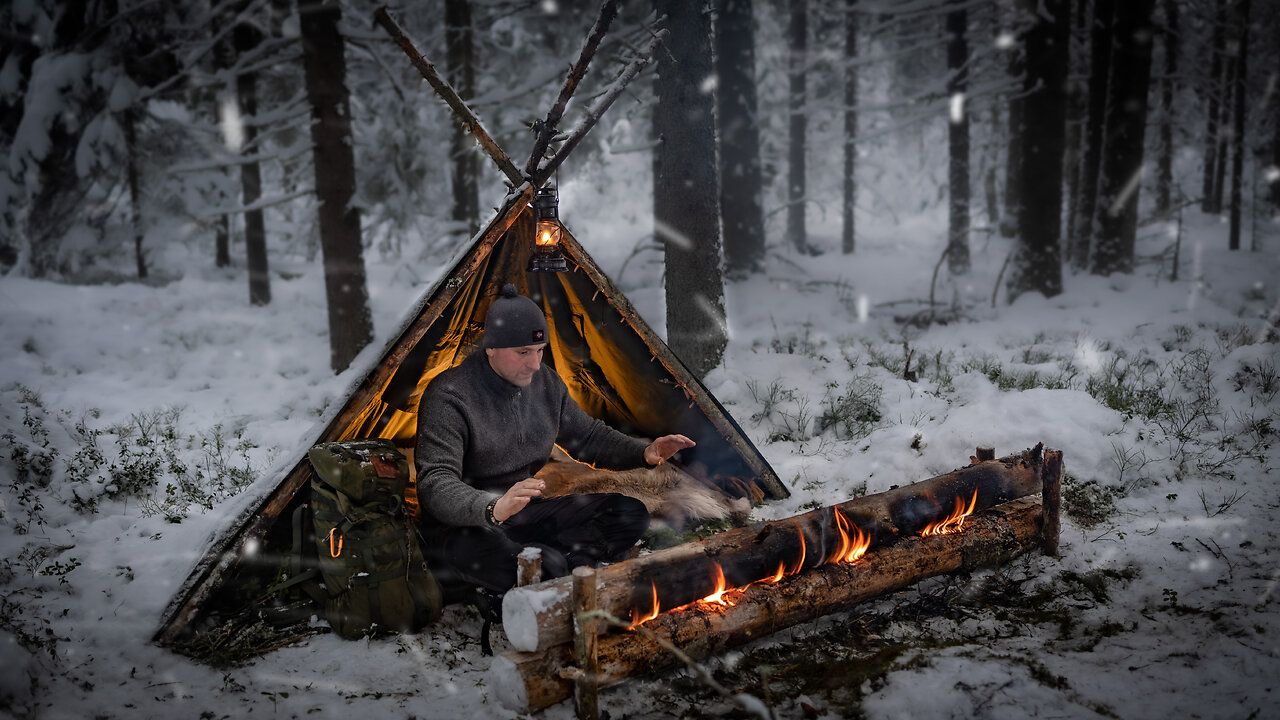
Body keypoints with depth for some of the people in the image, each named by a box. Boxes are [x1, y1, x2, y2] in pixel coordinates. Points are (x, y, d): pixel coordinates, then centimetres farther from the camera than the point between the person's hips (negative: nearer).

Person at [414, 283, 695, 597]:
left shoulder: (546, 383, 4)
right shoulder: (449, 396, -20)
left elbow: (588, 436, 16)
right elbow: (435, 485, -29)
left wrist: (645, 452, -2)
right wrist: (493, 509, -49)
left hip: (528, 515, 8)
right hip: (465, 527, -8)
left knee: (630, 513, -7)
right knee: (546, 566, -38)